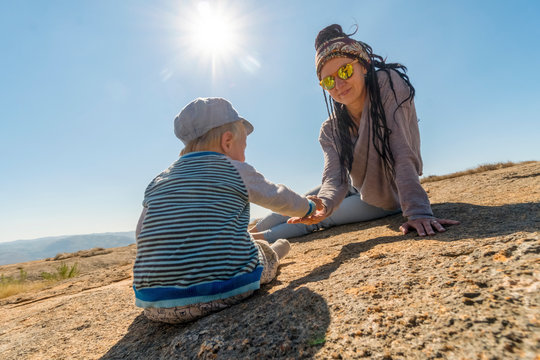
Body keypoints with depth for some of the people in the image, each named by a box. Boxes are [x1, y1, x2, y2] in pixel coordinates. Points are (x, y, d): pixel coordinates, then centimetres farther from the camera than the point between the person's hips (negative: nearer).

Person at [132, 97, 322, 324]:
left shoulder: (157, 183, 10)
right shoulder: (237, 172, -2)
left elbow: (141, 234, 20)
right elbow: (279, 198, 12)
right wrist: (309, 206, 32)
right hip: (225, 292, -4)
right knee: (265, 251, 18)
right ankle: (274, 254, 48)